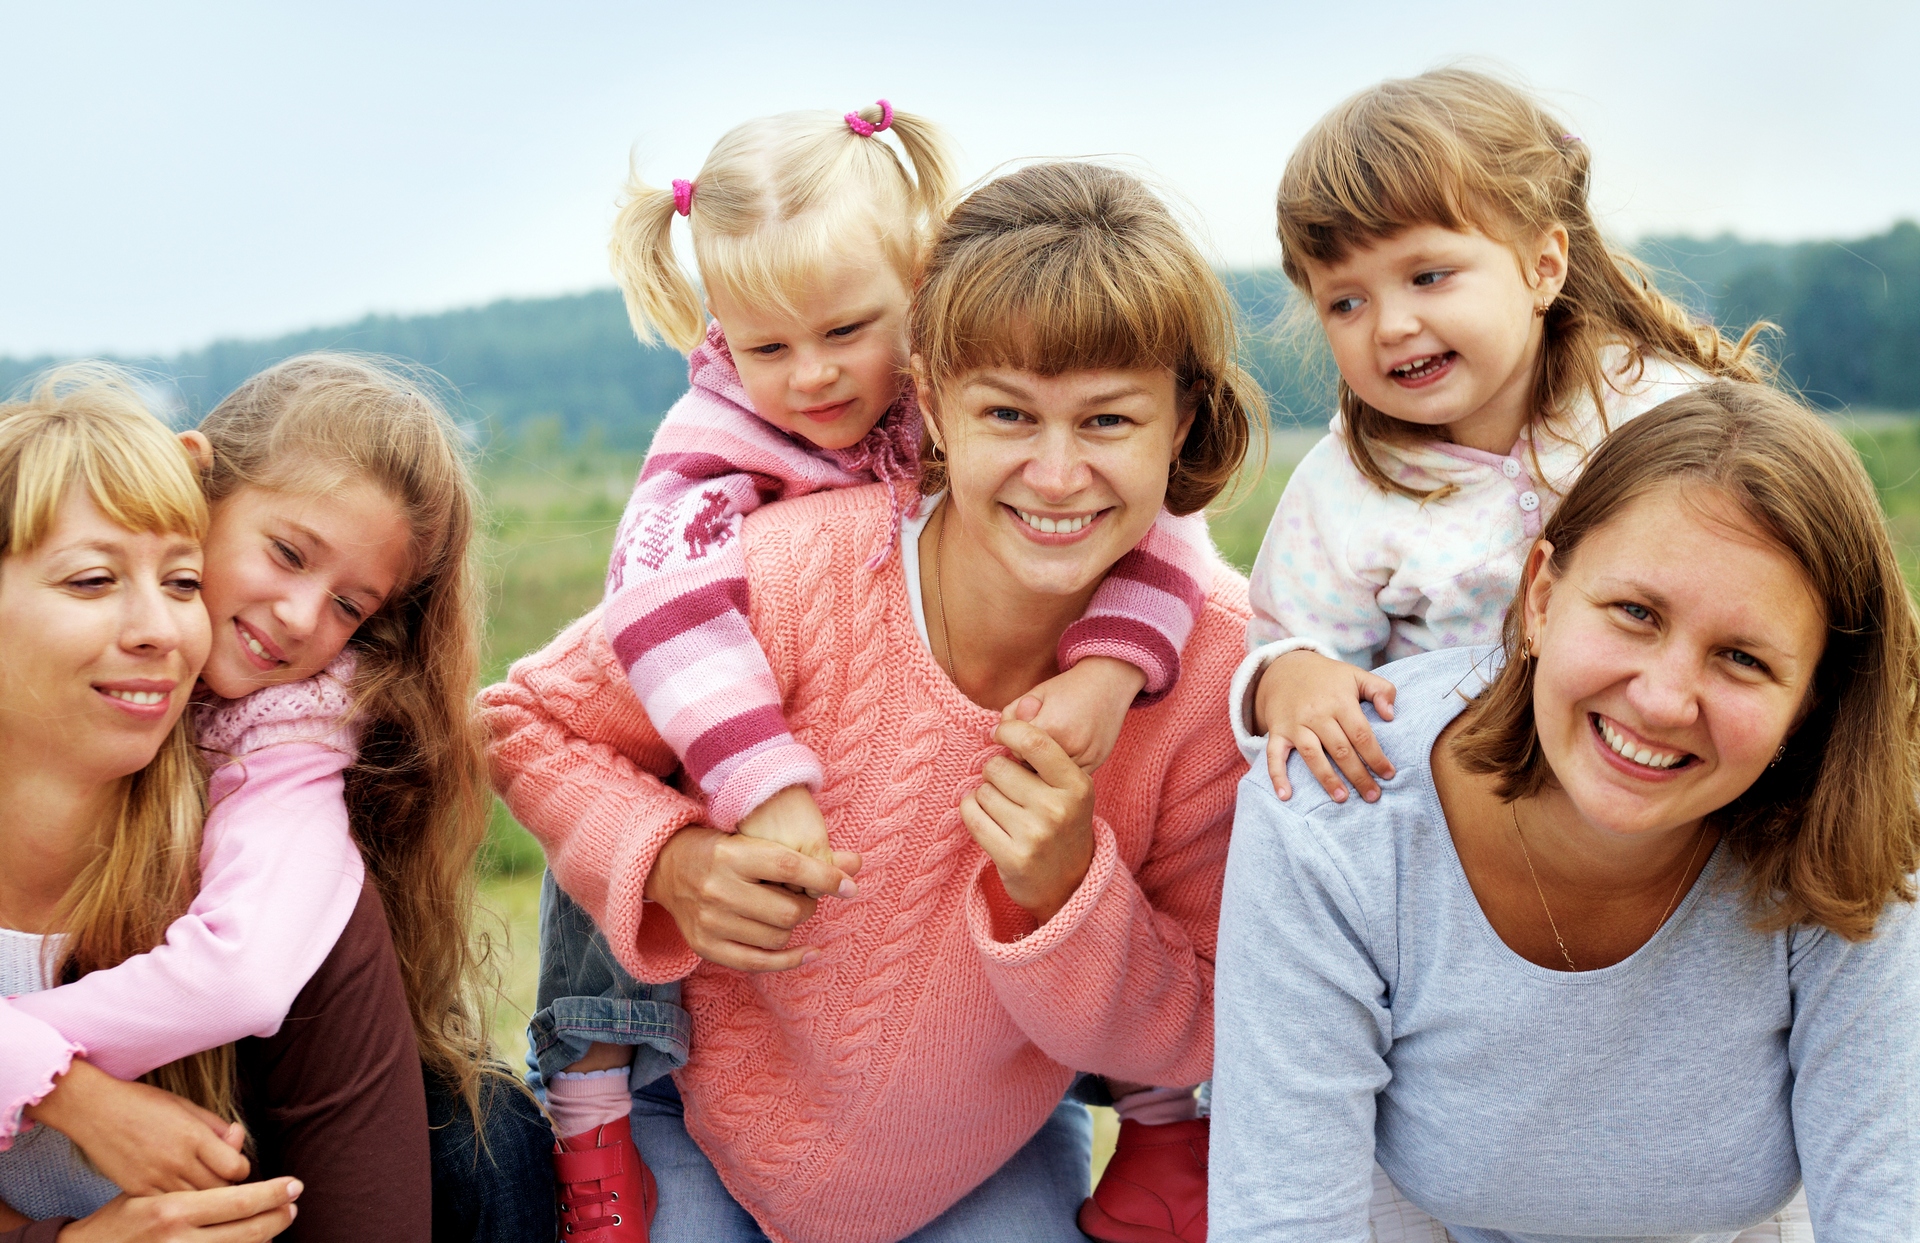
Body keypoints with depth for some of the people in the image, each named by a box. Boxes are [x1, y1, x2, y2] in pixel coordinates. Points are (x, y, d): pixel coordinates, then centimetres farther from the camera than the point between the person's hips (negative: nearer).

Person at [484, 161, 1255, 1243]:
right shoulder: (789, 574, -28)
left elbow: (1189, 1037, -13)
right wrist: (668, 861, -28)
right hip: (707, 1118, -1)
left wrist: (1066, 893, -32)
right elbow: (529, 721, -10)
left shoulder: (1218, 662, -22)